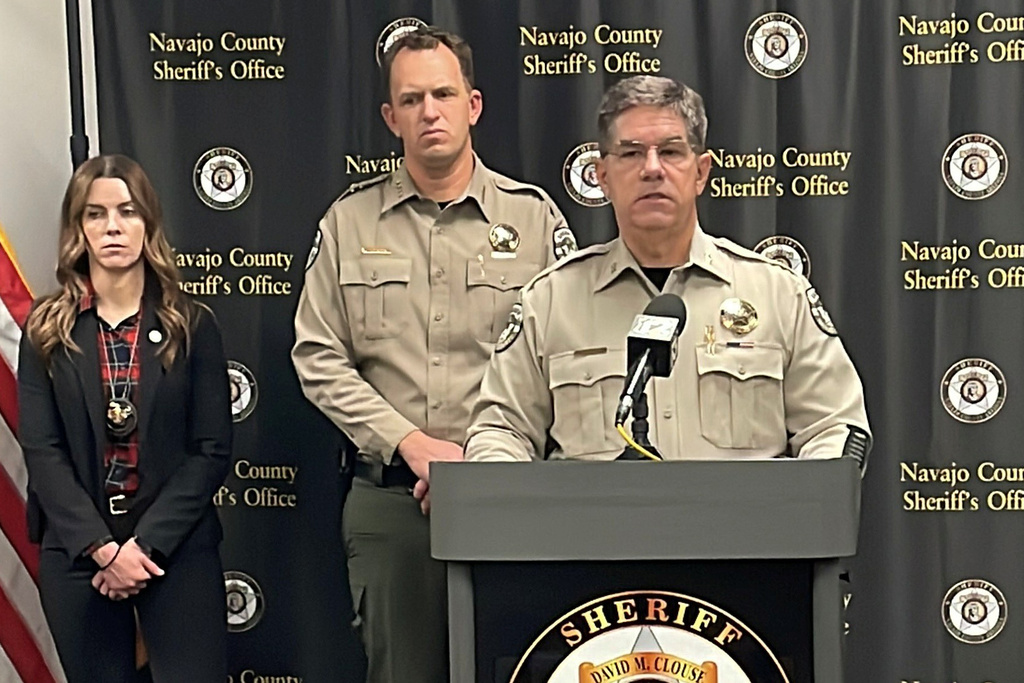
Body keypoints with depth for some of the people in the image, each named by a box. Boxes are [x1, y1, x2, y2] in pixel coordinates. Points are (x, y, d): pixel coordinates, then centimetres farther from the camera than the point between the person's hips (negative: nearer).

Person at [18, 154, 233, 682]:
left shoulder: (191, 326, 2)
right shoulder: (47, 330, 3)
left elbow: (212, 450, -3)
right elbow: (41, 451, -3)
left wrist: (147, 542, -13)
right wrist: (102, 547, -14)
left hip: (177, 550, -1)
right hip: (76, 556, 1)